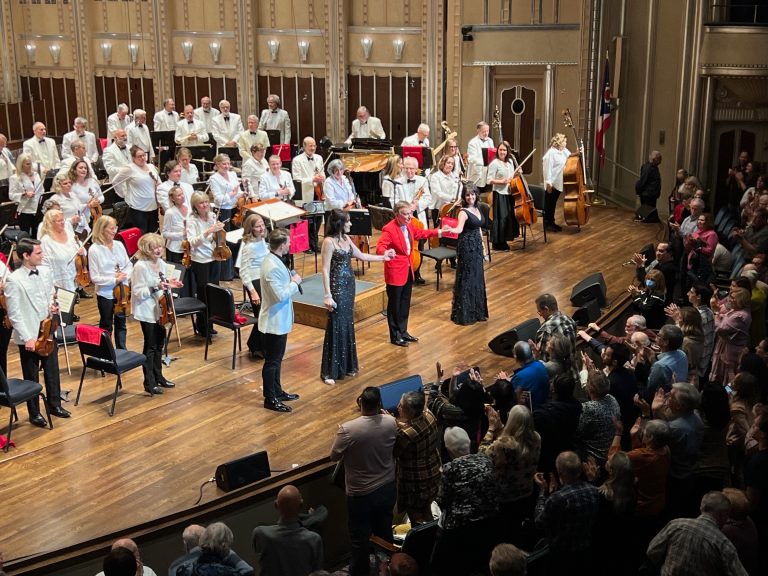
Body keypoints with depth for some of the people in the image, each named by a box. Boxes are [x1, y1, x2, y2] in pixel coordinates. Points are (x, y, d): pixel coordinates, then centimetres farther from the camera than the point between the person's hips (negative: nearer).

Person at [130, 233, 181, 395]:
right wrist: (156, 287, -29)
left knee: (159, 345, 17)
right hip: (147, 312, -8)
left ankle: (158, 376, 31)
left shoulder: (161, 263, 4)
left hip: (160, 310, 8)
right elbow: (138, 293, -20)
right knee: (150, 347, 0)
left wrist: (168, 284, -1)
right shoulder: (141, 266, -19)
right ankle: (149, 383, 10)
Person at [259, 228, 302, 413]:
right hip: (274, 321, -10)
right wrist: (295, 283, -16)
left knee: (276, 359, 21)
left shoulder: (274, 261, 6)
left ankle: (277, 392, 33)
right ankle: (270, 399, 12)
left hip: (279, 320, 10)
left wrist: (292, 281, 1)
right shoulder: (272, 267, -27)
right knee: (272, 361, 1)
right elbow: (280, 295, -28)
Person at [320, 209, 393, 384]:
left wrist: (382, 257, 20)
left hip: (349, 285, 8)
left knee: (348, 325, 13)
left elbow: (361, 255, 22)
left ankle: (347, 366, 25)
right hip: (337, 286, -8)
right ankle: (329, 372, 5)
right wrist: (327, 295, -21)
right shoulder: (329, 242, -16)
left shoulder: (346, 238, 8)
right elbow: (325, 270, -17)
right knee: (336, 327, -3)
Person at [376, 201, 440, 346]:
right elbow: (380, 246, -31)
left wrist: (437, 232, 28)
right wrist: (385, 253, -54)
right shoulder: (389, 229, -22)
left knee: (405, 304, 17)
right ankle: (395, 336, 15)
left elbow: (419, 233, 25)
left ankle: (403, 331, 30)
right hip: (395, 272, -8)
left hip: (408, 270, 8)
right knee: (394, 305, 4)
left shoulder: (409, 226, 4)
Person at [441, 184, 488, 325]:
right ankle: (464, 314, 4)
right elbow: (459, 229, -31)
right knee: (466, 278, -3)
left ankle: (477, 311, 25)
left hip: (477, 246, 8)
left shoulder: (477, 209, 8)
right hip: (466, 247, -8)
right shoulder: (463, 212, -15)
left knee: (477, 278, 14)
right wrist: (450, 230, -53)